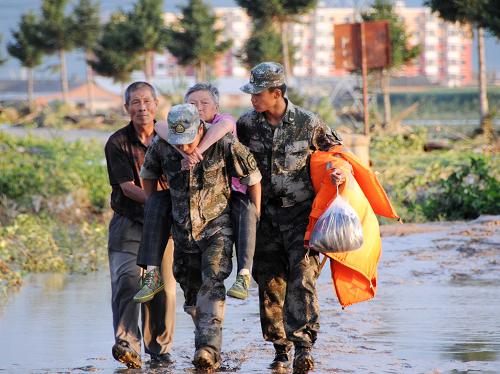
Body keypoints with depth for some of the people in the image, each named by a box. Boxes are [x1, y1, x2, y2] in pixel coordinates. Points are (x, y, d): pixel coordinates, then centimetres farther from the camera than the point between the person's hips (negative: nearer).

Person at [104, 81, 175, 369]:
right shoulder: (118, 143, -3)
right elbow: (127, 187, -9)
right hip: (129, 223, -3)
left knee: (163, 286, 2)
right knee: (127, 279, -18)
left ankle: (160, 349, 16)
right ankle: (127, 345, -25)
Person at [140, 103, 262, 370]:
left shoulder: (224, 146, -17)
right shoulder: (161, 147, -8)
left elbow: (253, 178, -5)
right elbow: (148, 177, 14)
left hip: (217, 228, -4)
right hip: (183, 232, 4)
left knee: (212, 284, -21)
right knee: (191, 293, 9)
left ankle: (209, 348, -31)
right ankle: (208, 350, 23)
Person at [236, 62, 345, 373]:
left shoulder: (308, 123, -4)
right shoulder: (247, 124, 1)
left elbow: (333, 149, 9)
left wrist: (340, 169, -9)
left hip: (300, 213, -3)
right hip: (265, 215, 3)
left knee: (301, 278, -15)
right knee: (270, 282, 4)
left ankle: (304, 346, -20)